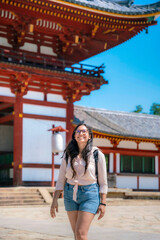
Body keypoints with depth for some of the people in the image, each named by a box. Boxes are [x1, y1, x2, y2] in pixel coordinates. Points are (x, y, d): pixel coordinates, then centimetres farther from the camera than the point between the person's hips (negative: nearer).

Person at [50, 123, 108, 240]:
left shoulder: (97, 154, -4)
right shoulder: (68, 154, 4)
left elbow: (103, 182, -2)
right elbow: (61, 179, 6)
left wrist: (103, 203, -6)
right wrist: (55, 200, 1)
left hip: (90, 195, -4)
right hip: (70, 195, 4)